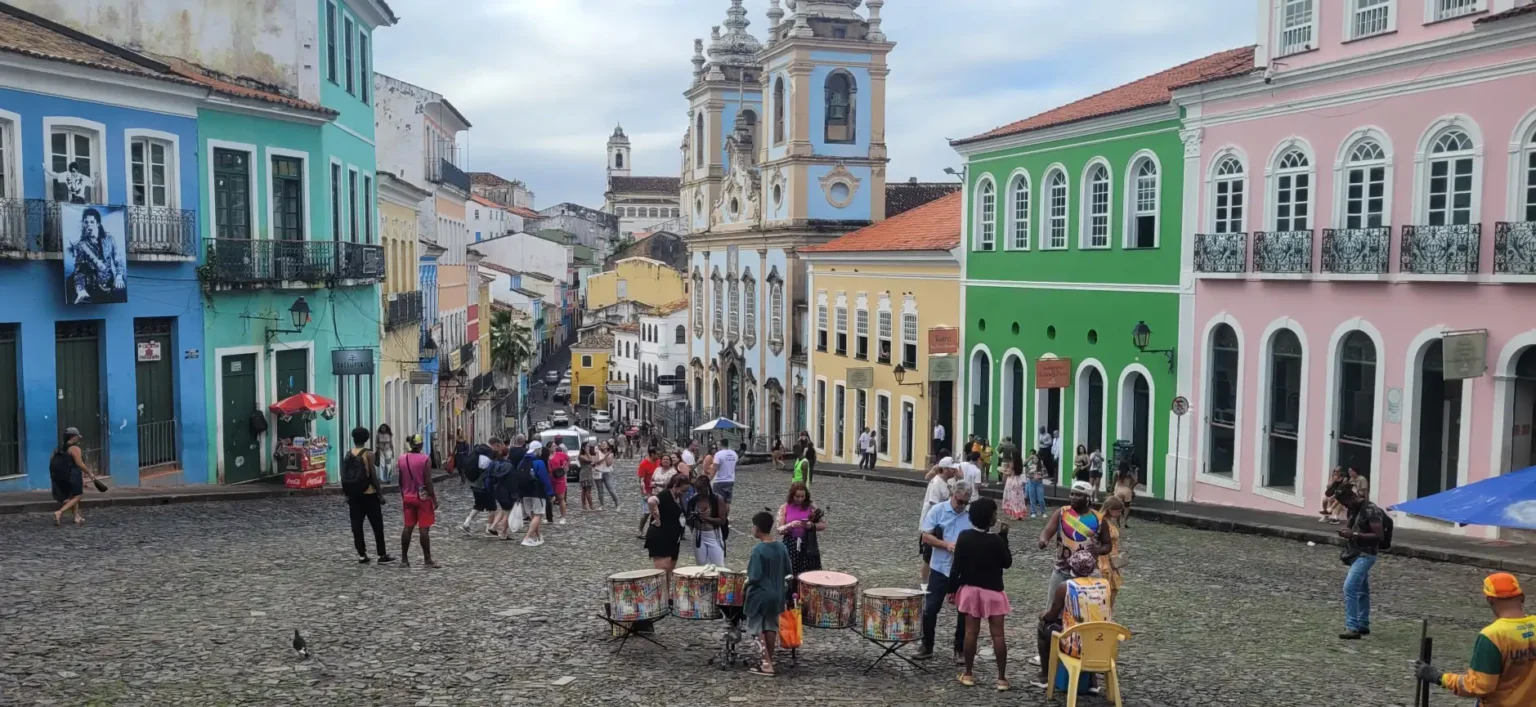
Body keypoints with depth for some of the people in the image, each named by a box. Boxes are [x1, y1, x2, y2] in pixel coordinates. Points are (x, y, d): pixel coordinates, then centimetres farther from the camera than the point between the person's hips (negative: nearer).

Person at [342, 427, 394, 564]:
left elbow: (344, 477, 8)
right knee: (377, 525, 2)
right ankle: (382, 555, 3)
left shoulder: (348, 455, 5)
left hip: (353, 495, 5)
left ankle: (361, 555, 8)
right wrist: (380, 494, -7)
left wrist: (348, 494, 16)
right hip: (368, 494, -5)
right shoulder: (368, 454, -10)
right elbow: (373, 476, -13)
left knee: (357, 525, 7)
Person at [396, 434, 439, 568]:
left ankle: (404, 559, 14)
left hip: (408, 498, 5)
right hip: (423, 498, -5)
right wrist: (434, 499, -7)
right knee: (424, 529, -3)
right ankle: (428, 560, 0)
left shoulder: (402, 459, 2)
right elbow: (428, 482, -14)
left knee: (407, 528, 11)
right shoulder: (425, 459, -13)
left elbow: (400, 481, 9)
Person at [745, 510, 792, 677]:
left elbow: (754, 576, -22)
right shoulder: (782, 547, -2)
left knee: (760, 630, 6)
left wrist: (747, 582, -3)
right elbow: (787, 571, 6)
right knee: (771, 628, 16)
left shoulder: (758, 550, -21)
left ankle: (767, 665, 5)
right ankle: (769, 661, 24)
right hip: (776, 594, 6)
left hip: (760, 595, -6)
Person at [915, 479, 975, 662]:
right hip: (940, 568, -1)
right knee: (930, 609, 4)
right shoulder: (937, 510, -4)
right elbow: (926, 537, -6)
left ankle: (960, 650, 21)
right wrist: (946, 545, -19)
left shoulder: (972, 515, -2)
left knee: (964, 611, 7)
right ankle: (927, 647, 18)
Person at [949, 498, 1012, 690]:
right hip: (993, 592, -3)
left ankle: (968, 674, 17)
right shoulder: (996, 540, -16)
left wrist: (952, 589, 4)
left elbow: (957, 566, -5)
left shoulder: (964, 536, -7)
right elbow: (1007, 563, 0)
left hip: (969, 589, 3)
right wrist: (1004, 537, 1)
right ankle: (1002, 678, 6)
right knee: (998, 634, 3)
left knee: (971, 632, 10)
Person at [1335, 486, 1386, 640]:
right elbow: (1350, 526, 22)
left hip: (1365, 555, -10)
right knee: (1362, 591, 16)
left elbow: (1379, 535, -21)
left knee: (1349, 588, -17)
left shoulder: (1371, 511, -19)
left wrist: (1354, 534, -25)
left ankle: (1352, 628, -17)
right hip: (1357, 554, 10)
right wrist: (1345, 531, -2)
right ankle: (1363, 626, 24)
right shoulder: (1354, 510, 9)